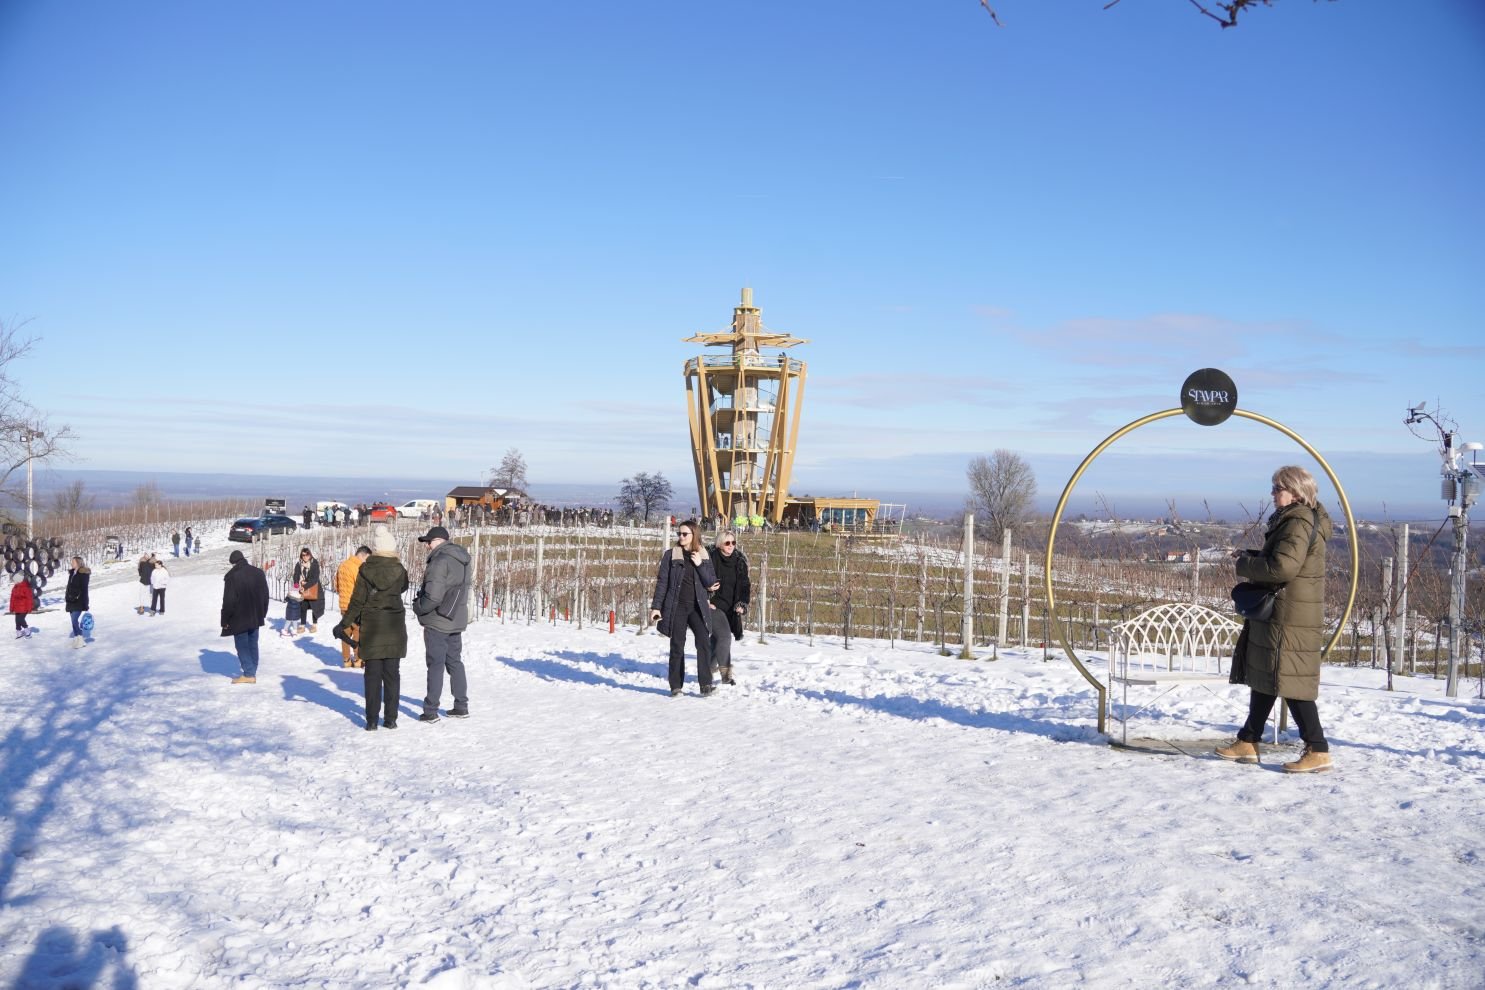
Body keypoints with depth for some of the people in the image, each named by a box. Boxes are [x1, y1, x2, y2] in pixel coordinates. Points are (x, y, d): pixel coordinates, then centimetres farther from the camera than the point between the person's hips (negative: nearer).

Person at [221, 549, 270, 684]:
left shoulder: (232, 577, -16)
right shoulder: (259, 573, 4)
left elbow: (228, 601, -15)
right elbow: (265, 596, 11)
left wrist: (225, 620, -6)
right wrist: (262, 614, 19)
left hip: (239, 618, -6)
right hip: (255, 617, 6)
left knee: (242, 646, 1)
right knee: (252, 645, 13)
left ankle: (249, 674, -3)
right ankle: (252, 673, 14)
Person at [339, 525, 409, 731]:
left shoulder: (365, 569, -6)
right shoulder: (399, 570, -6)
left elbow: (357, 600, -6)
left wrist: (344, 624, 0)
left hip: (371, 627, 0)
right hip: (395, 627, 1)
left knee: (373, 674, 4)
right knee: (392, 673, 8)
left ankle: (372, 720, 3)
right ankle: (391, 718, 9)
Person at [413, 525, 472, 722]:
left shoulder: (440, 561, -20)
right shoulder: (462, 560, 9)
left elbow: (433, 597, -25)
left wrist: (418, 606, -7)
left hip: (437, 621, -8)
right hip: (456, 620, 8)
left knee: (435, 664, -2)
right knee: (455, 662, 16)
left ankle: (430, 710, 3)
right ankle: (461, 706, 21)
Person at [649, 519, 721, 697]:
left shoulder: (703, 557, 7)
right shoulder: (670, 555, 2)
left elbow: (711, 583, 1)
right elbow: (662, 582, 1)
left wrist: (700, 565, -11)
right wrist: (656, 606, -4)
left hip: (697, 607, 1)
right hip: (677, 607, -1)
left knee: (704, 642, -14)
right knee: (677, 646, 3)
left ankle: (706, 684, -12)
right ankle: (676, 686, 11)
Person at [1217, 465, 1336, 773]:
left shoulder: (1299, 523, -18)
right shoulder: (1290, 519, 15)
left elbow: (1282, 567, -27)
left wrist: (1244, 565, -11)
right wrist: (1252, 557, 7)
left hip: (1290, 619, -11)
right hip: (1274, 615, 11)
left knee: (1291, 683, -7)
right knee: (1262, 677, 16)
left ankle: (1318, 751, -1)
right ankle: (1248, 742, 24)